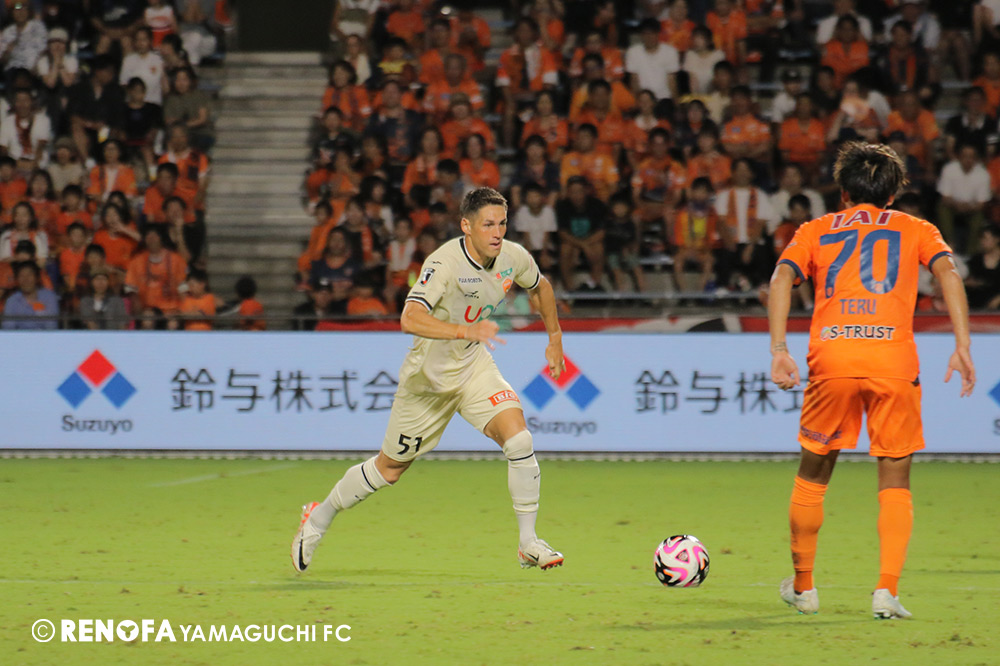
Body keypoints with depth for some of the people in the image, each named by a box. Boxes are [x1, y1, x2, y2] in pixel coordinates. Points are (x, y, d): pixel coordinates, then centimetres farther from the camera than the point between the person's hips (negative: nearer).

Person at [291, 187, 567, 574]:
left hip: (474, 367, 4)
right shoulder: (444, 263, -29)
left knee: (519, 441, -20)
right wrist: (467, 330, -54)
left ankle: (528, 543, -9)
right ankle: (321, 517, 35)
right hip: (428, 377, -4)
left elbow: (540, 287, 16)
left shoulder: (513, 258, -10)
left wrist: (555, 338, 19)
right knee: (389, 468, 10)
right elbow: (410, 319, -43)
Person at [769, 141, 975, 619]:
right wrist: (962, 348, -5)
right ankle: (887, 590, -6)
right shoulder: (914, 229, 20)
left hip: (831, 362, 1)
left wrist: (779, 350, -3)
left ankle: (802, 587, 25)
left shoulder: (816, 230, 22)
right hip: (894, 361, -1)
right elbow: (947, 273, 2)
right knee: (894, 482, 9)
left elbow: (781, 278, 4)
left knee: (813, 474, 18)